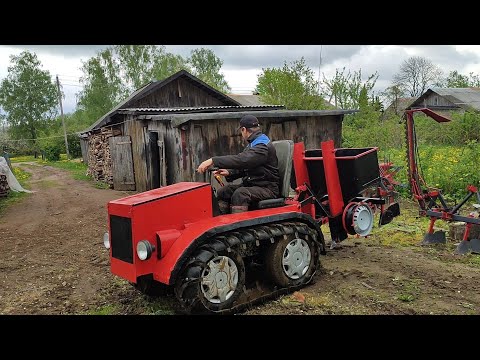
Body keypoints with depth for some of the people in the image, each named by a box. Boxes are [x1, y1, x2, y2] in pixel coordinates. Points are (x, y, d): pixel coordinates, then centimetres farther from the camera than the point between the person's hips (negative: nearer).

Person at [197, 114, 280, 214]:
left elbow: (241, 160, -31)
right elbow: (243, 166, 21)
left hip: (267, 188, -10)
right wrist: (229, 173, 1)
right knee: (222, 192, -5)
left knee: (240, 194, -34)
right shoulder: (253, 144, 17)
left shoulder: (263, 146, -17)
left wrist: (213, 161, -34)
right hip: (251, 184, 10)